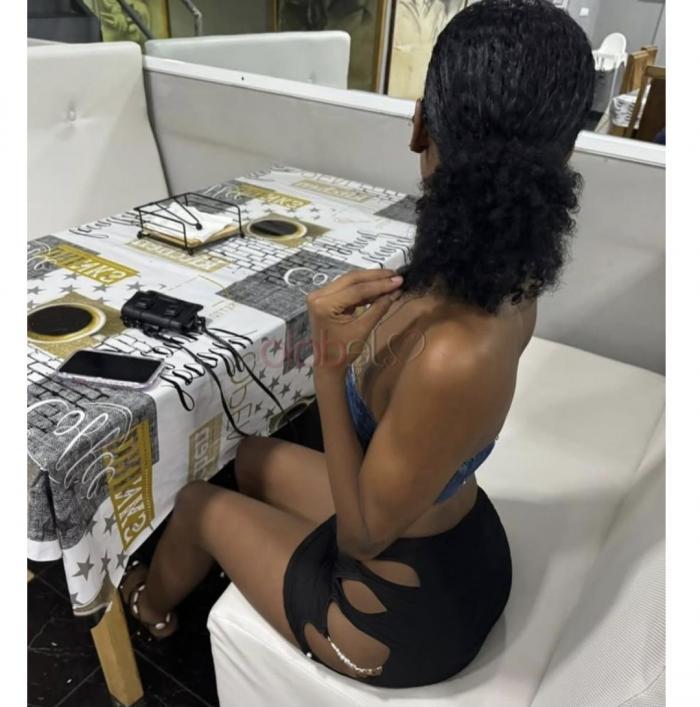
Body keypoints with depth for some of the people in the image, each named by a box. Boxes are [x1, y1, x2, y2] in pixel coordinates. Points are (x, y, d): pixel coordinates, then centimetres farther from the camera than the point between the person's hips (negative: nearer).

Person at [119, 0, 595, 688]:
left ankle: (151, 603, 55)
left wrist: (330, 364, -35)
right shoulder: (508, 275, -17)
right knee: (245, 455, 24)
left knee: (199, 501, 17)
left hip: (403, 613, -6)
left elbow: (363, 534, -27)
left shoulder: (456, 356, -42)